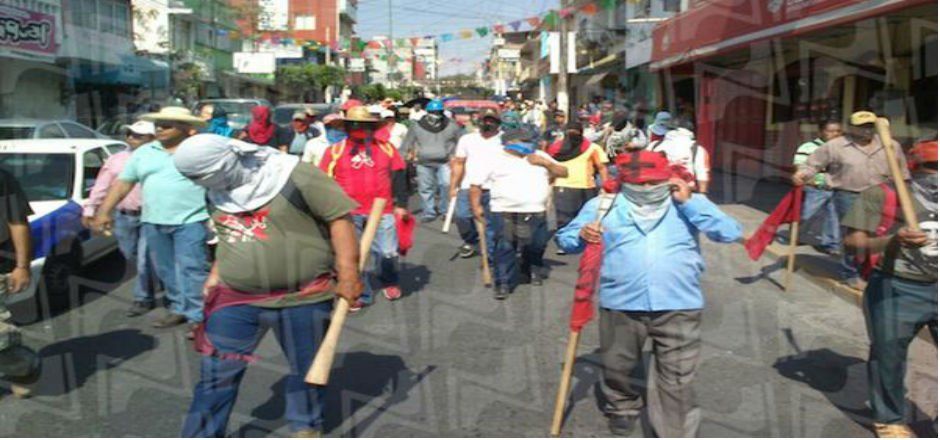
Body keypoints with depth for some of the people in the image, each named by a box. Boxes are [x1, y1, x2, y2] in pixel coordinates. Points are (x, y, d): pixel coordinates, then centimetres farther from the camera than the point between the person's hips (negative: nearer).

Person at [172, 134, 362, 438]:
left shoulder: (294, 177, -17)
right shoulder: (215, 190, 5)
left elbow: (339, 218, -15)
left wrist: (347, 273, -19)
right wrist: (216, 273, 15)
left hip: (303, 298, -4)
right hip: (235, 298, 5)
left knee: (306, 368, 13)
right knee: (215, 372, 7)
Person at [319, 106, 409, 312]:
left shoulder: (386, 148, 6)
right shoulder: (335, 151, 3)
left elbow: (398, 177, 9)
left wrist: (401, 204, 4)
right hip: (349, 213, 0)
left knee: (388, 252, 2)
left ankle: (389, 282, 32)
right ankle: (360, 294, 18)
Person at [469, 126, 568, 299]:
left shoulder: (540, 156, 14)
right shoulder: (495, 160, 3)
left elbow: (564, 173, 13)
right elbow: (476, 184, 4)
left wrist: (547, 163, -3)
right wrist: (476, 206, -5)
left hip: (536, 213, 4)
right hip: (504, 214, -4)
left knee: (536, 247, 13)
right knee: (504, 248, -7)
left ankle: (532, 271, 39)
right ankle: (503, 283, 1)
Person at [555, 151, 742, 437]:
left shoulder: (688, 204, 7)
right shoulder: (603, 205, 6)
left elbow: (731, 233, -4)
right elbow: (564, 237, 8)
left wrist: (690, 201, -10)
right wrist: (581, 234, -15)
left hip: (679, 307, -1)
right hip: (621, 305, 1)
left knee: (678, 381, 3)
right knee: (616, 368, 19)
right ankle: (623, 407, 49)